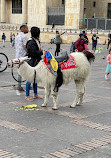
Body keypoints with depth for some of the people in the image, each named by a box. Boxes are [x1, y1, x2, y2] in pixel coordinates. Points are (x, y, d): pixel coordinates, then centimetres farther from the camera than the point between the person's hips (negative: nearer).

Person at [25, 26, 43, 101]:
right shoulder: (31, 43, -19)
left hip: (36, 62, 9)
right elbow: (34, 53, -25)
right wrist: (42, 52, -12)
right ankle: (27, 96, 6)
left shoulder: (37, 41, 12)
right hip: (32, 63, -9)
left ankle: (35, 94, 27)